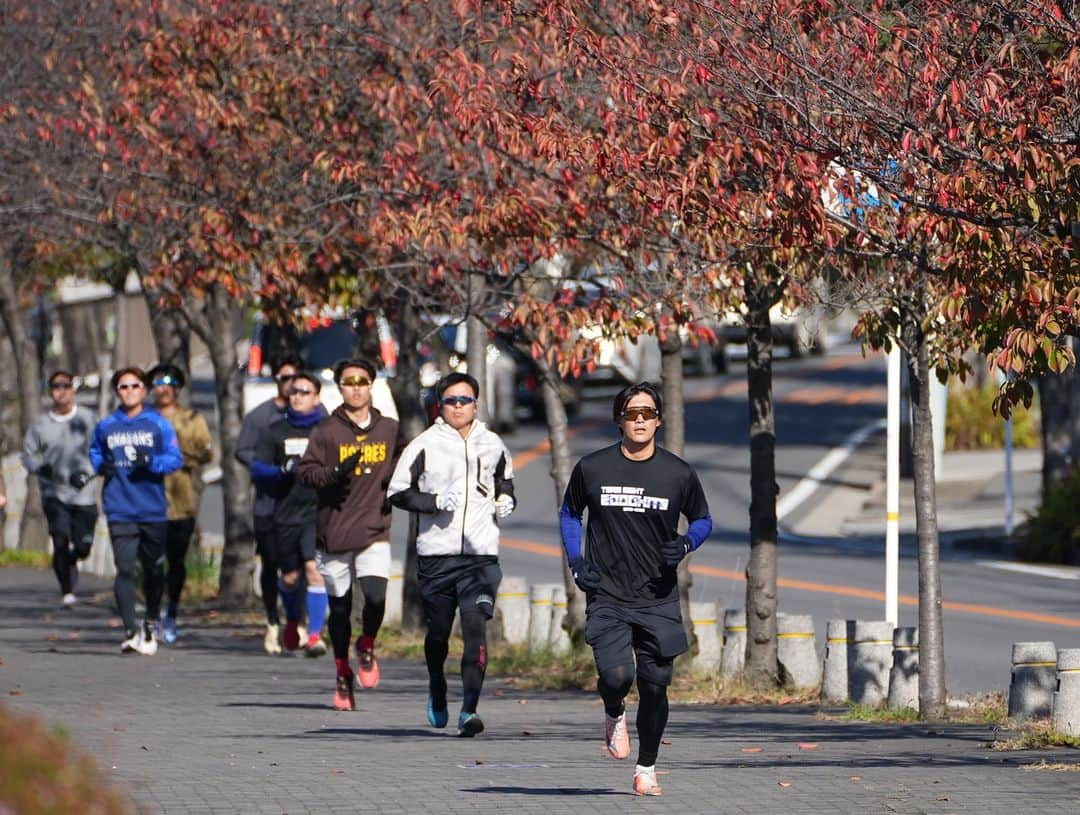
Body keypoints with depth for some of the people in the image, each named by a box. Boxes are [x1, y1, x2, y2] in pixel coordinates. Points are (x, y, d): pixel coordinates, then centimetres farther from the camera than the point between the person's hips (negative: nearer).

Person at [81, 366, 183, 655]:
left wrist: (151, 462, -19)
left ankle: (150, 623, 33)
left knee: (154, 569, 12)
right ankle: (130, 631, -14)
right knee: (125, 569, -12)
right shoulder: (106, 426, 8)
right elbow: (95, 453, 22)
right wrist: (100, 467, 1)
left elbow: (175, 458, -2)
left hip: (153, 509, 0)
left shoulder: (158, 424, 2)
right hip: (120, 510, 0)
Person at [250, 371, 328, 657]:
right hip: (286, 512, 3)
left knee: (315, 569, -18)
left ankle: (315, 634, -16)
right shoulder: (277, 430, 9)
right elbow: (257, 466, 4)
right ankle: (292, 622, 40)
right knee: (290, 577, 12)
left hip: (318, 512, -3)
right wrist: (283, 470, -14)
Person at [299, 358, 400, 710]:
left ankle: (367, 646, 11)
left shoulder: (389, 430, 8)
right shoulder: (326, 432, 1)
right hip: (334, 532, 0)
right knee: (339, 607, 7)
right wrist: (335, 473, -20)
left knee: (376, 595, -20)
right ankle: (343, 675, 25)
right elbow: (306, 472, -4)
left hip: (375, 532, 0)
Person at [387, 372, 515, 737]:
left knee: (476, 627, -15)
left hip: (481, 555, 1)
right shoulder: (424, 445, 0)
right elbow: (397, 492, -1)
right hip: (436, 552, -1)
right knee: (438, 631, 10)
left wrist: (504, 501, 9)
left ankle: (469, 710, -19)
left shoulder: (493, 446, 11)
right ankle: (437, 690, 39)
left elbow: (504, 480, 30)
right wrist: (436, 502, -15)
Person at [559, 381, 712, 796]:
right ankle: (614, 716, 19)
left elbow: (703, 520, 14)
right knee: (616, 675, -18)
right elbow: (569, 514, 17)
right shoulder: (592, 469, 0)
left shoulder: (679, 474, 0)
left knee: (655, 685, 1)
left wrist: (686, 544, -8)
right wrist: (576, 561, 2)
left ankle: (646, 767, 20)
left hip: (658, 599, 1)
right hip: (607, 597, -1)